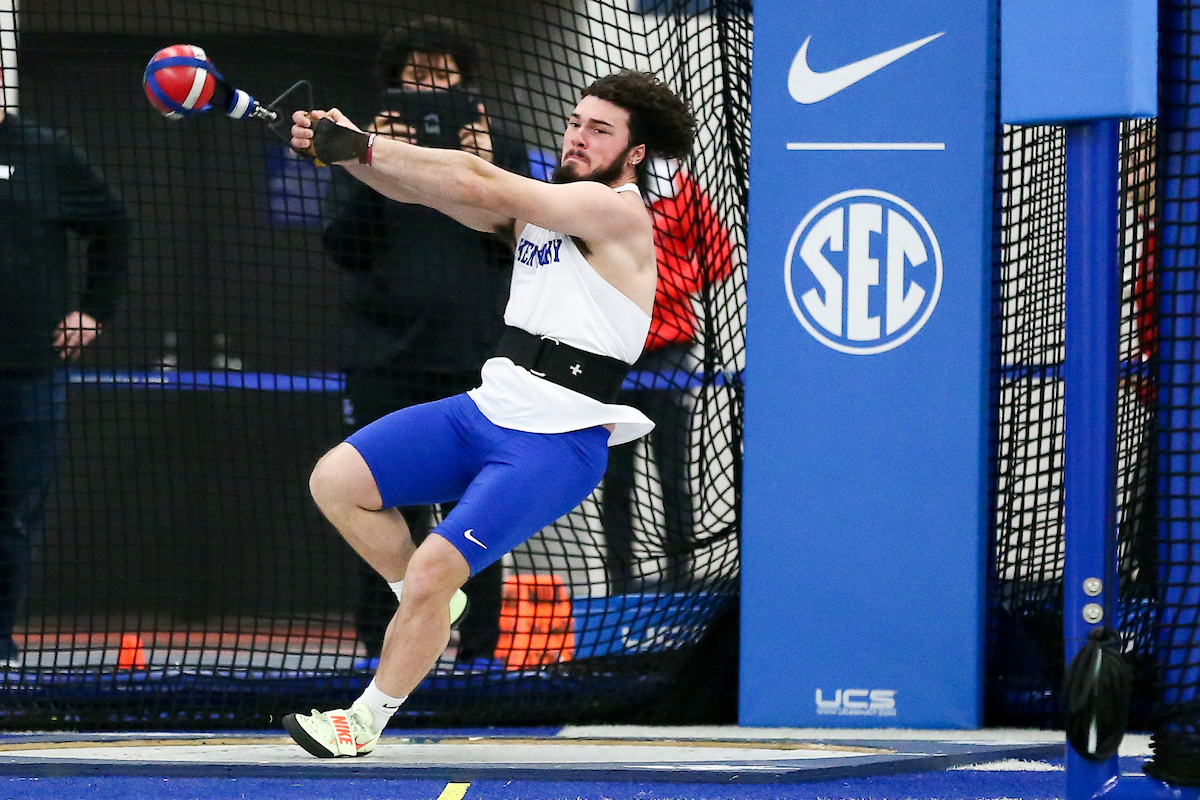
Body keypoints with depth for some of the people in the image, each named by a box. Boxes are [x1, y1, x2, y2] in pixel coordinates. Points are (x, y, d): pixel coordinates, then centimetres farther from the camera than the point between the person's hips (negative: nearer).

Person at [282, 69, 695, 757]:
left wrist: (368, 147, -22)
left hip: (558, 446, -8)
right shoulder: (538, 206, 12)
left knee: (432, 570, -15)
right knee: (336, 482, -3)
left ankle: (369, 718, 4)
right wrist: (346, 151, -20)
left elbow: (479, 184, -21)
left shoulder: (617, 212, -12)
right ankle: (430, 609, 17)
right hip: (487, 408, 8)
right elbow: (428, 188, -2)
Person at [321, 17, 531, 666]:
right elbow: (344, 247, 1)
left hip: (476, 362, 0)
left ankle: (478, 654, 3)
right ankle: (380, 652, 6)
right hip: (386, 363, 0)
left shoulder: (501, 149, 8)